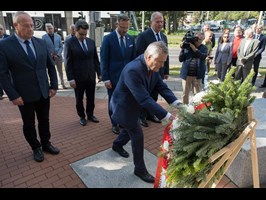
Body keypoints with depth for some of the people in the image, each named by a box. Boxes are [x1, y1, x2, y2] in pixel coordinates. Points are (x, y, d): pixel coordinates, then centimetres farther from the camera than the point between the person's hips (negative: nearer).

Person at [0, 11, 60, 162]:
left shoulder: (41, 42, 3)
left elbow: (51, 65, 7)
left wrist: (54, 86, 2)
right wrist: (13, 95, -14)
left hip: (44, 92, 3)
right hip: (24, 95, -3)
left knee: (44, 120, 16)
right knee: (29, 124, 13)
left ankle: (46, 144, 35)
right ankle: (36, 148, 32)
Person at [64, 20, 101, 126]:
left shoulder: (91, 42, 5)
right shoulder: (69, 43, -7)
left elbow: (95, 59, 9)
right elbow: (68, 63, -9)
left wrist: (99, 73, 7)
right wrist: (70, 78, -13)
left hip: (91, 75, 4)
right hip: (78, 77, -3)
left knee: (91, 97, 13)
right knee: (79, 99, 12)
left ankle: (90, 114, 31)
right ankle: (82, 116, 29)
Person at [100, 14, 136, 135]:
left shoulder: (131, 39, 6)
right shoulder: (108, 38, -6)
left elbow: (133, 58, 11)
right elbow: (103, 60, -7)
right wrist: (105, 78, -11)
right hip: (113, 76, -3)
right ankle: (114, 123, 26)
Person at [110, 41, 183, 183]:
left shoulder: (153, 66, -10)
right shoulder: (132, 70, -37)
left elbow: (161, 86, -8)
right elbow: (144, 99, -39)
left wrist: (176, 102, -24)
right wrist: (166, 116, -39)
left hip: (133, 105, 8)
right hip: (124, 107, -8)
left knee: (131, 128, 25)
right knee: (137, 135, 0)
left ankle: (117, 145, 55)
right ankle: (140, 169, 21)